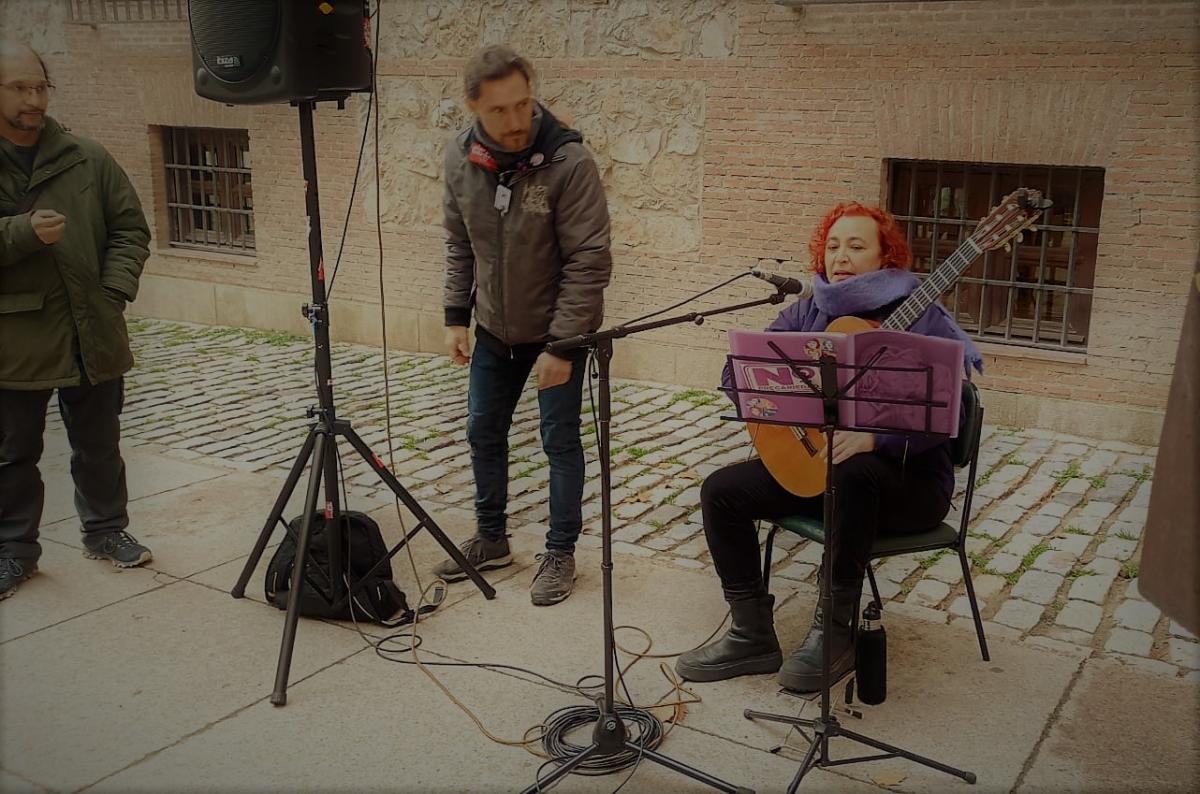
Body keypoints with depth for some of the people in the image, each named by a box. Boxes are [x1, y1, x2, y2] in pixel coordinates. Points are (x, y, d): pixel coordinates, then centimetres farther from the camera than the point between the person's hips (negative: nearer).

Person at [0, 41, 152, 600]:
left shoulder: (88, 160, 3)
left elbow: (131, 229, 7)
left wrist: (115, 290, -6)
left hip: (92, 333, 2)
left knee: (99, 445, 13)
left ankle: (106, 530, 30)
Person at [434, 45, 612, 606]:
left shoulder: (569, 162, -25)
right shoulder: (460, 158, -8)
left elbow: (590, 261, -23)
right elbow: (459, 244, 5)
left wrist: (562, 343, -24)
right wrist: (456, 316, 2)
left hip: (557, 329, -5)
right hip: (494, 329, 6)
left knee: (559, 440, 3)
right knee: (483, 431, 14)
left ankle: (560, 553, 20)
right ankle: (491, 539, 34)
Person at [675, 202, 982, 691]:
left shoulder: (917, 317, -10)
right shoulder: (809, 314, 5)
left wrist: (874, 438, -35)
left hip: (907, 476, -6)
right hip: (812, 464, 6)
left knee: (852, 472, -39)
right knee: (721, 489, -10)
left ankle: (835, 633, -23)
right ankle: (752, 635, -3)